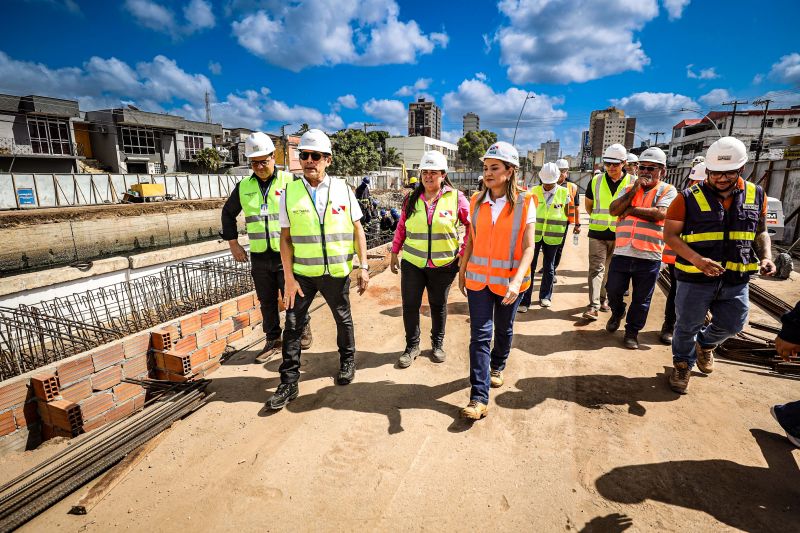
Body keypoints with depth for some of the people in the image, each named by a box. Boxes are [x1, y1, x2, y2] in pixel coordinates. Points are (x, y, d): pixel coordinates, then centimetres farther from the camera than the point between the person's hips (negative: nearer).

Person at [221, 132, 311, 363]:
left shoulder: (289, 181, -5)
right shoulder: (243, 187, 7)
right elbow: (228, 213, 20)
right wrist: (233, 243, 13)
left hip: (287, 255, -4)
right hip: (259, 257, 4)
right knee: (267, 302, 12)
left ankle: (303, 329, 29)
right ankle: (273, 340, 27)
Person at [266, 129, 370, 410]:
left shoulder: (342, 189, -1)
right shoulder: (290, 191, -2)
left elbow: (357, 230, 3)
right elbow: (285, 238, -2)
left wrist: (363, 267, -2)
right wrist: (289, 278, -6)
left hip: (337, 271, 0)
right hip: (302, 272, 0)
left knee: (343, 319, 16)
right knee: (292, 325, 3)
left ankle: (347, 361, 40)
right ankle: (289, 382, 17)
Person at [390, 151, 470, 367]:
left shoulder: (456, 197, -6)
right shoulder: (411, 199, 3)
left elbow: (472, 225, 1)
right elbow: (401, 227, 11)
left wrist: (464, 252, -4)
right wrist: (394, 252, 10)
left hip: (444, 265, -2)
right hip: (412, 263, 2)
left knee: (438, 305, 14)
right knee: (410, 306, 6)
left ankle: (437, 343, 35)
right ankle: (412, 346, 26)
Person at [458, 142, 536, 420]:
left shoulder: (524, 204, -8)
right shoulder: (476, 201, 2)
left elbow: (528, 248, -12)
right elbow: (471, 240, 8)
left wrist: (517, 281, -24)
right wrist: (462, 272, 8)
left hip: (509, 280, -1)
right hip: (478, 278, 1)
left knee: (504, 330, 17)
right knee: (480, 334, -3)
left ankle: (497, 366, 46)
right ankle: (479, 397, 1)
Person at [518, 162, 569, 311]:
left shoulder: (564, 193, 1)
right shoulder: (533, 191, 0)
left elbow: (566, 214, 8)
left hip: (552, 236, 1)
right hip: (534, 235, -1)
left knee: (549, 268, 13)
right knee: (529, 266, -3)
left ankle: (545, 296, 29)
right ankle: (524, 300, 1)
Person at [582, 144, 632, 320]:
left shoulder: (632, 182, -1)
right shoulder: (596, 181, 3)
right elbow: (588, 204, 17)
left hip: (620, 235, 0)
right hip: (597, 233, 0)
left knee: (612, 269, 13)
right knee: (596, 268, -6)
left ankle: (603, 298, 28)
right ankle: (594, 305, -7)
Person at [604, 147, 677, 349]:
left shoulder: (667, 190, 2)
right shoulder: (628, 189, 13)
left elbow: (660, 214, -15)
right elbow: (613, 210, -3)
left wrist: (631, 209, -7)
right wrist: (634, 191, -9)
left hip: (649, 256, -2)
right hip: (622, 252, 3)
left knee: (641, 300, 8)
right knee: (613, 290, 8)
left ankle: (632, 332, 23)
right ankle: (617, 313, 37)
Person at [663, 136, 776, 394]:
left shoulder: (756, 195, 4)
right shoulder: (690, 198, -10)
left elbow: (761, 231, 16)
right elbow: (670, 234, -10)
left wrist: (766, 256, -2)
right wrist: (696, 259, -23)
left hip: (736, 281, 4)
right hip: (695, 279, -4)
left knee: (730, 325, 18)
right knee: (687, 326, 10)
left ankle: (705, 344, 49)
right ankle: (682, 364, 33)